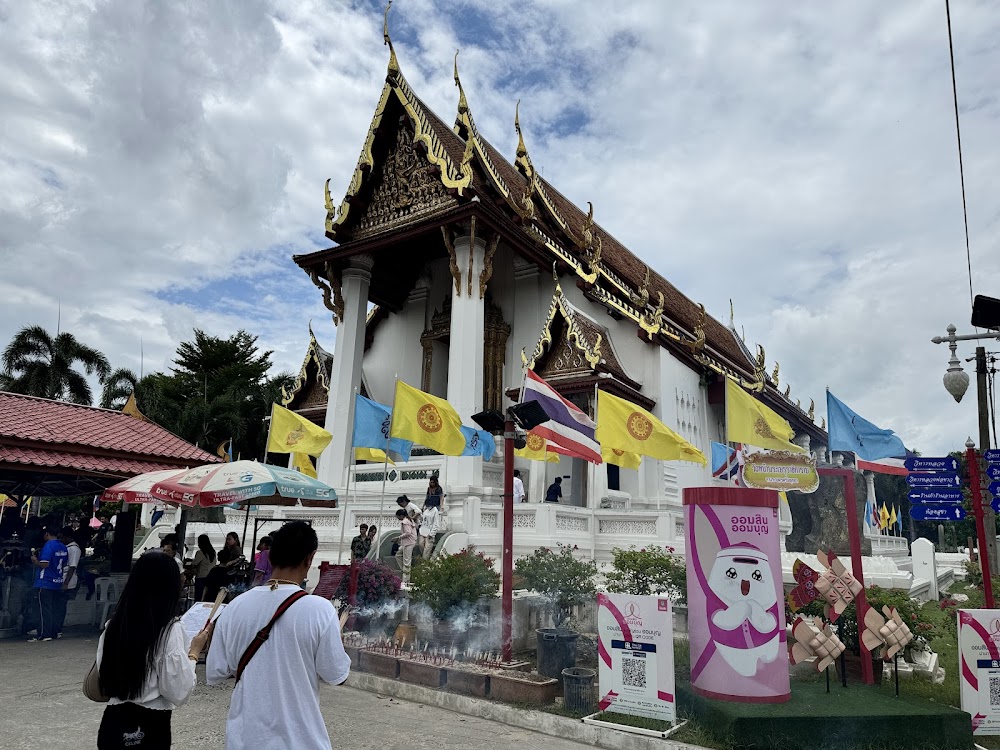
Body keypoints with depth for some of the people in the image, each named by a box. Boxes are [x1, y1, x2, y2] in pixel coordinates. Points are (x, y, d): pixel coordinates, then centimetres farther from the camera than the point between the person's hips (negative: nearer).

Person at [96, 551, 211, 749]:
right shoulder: (170, 630, -18)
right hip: (150, 728, -5)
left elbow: (104, 680, 8)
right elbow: (178, 693, -16)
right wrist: (193, 653, -4)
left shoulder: (113, 625, -2)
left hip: (112, 723, 5)